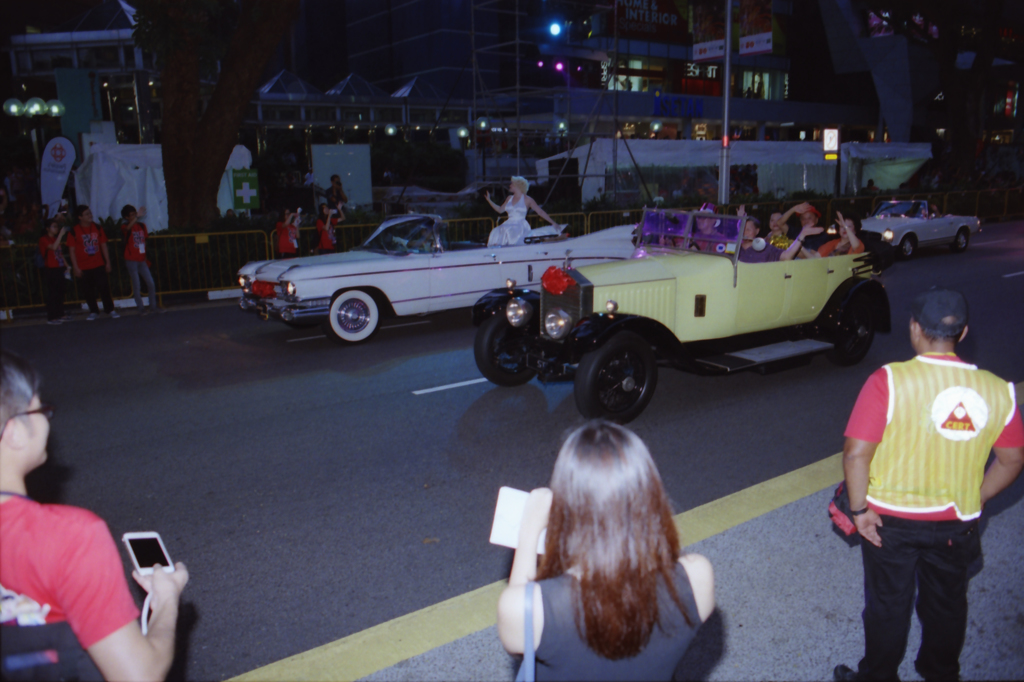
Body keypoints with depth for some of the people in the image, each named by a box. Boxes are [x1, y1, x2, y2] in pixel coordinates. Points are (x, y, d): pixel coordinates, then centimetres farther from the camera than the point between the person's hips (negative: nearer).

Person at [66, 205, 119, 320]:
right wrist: (76, 267, -8)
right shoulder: (74, 231, -4)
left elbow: (103, 245, 10)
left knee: (104, 287, -2)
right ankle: (94, 312, 17)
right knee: (88, 290, 4)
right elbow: (72, 250, -4)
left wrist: (107, 262, 6)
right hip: (84, 267, -2)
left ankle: (110, 309, 9)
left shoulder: (97, 228, 6)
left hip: (99, 265, 2)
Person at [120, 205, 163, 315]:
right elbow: (128, 228, -32)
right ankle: (140, 307, 9)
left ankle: (153, 306, 14)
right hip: (132, 260, -5)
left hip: (142, 260, 5)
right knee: (136, 285, -1)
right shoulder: (125, 227, -6)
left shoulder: (142, 225, 10)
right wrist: (138, 216, -38)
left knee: (151, 283, 2)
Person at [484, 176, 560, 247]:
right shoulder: (509, 198, 20)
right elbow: (500, 210, 28)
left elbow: (540, 212, 3)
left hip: (521, 227, -4)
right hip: (509, 225, 4)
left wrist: (553, 223, -1)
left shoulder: (527, 199, 3)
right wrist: (489, 200, 25)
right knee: (496, 233, -27)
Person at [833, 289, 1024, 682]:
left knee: (888, 605, 16)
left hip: (891, 520, -3)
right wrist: (974, 501, 14)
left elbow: (856, 453, -25)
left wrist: (860, 508, -12)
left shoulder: (890, 380, -23)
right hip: (957, 524, 4)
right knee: (947, 604, 25)